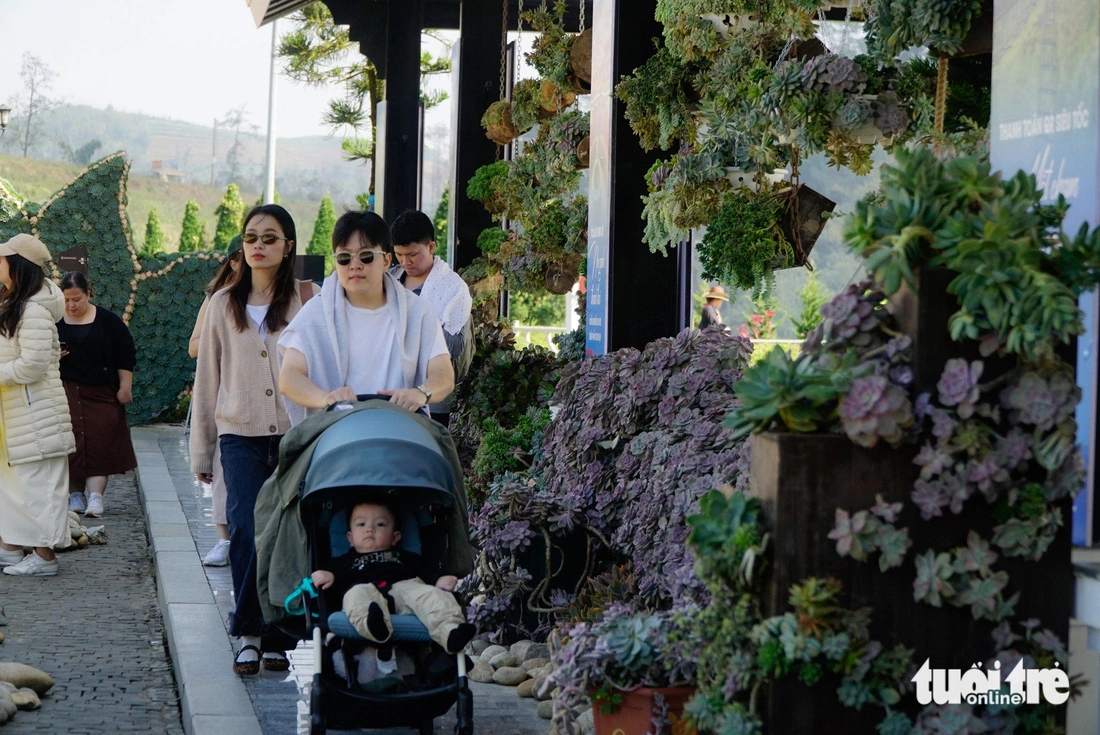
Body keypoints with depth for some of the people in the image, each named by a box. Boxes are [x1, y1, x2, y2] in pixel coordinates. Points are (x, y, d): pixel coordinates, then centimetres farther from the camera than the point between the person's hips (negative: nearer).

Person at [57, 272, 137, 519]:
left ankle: (95, 496, -12)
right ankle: (75, 495, 7)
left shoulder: (108, 320, 2)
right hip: (65, 394, 1)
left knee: (100, 442, -8)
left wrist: (125, 388, 0)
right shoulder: (54, 322, 4)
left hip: (101, 394, -1)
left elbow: (126, 355, 5)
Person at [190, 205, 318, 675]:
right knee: (247, 529, -13)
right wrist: (200, 449, 14)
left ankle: (275, 640, 10)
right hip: (241, 434, 1)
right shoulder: (224, 304, 11)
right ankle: (249, 634, -1)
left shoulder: (308, 301, 3)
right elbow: (207, 379, 14)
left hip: (296, 435, -1)